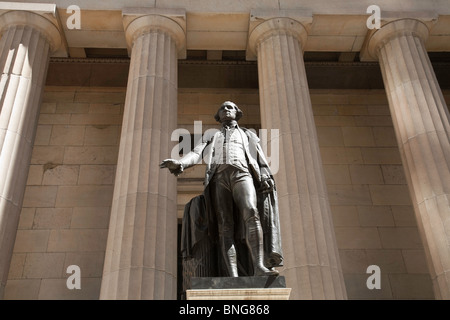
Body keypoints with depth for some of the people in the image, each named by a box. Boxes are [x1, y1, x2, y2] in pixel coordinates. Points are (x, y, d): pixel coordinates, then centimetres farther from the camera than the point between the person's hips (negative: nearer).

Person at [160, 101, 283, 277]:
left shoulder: (248, 135, 35)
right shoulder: (210, 139, 35)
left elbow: (261, 160, 21)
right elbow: (195, 154, 15)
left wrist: (266, 178, -2)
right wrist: (180, 163, -9)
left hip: (242, 173, -1)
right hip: (218, 177, 1)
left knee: (251, 213, -29)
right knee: (225, 225, -18)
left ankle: (259, 267, -41)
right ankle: (232, 277, -30)